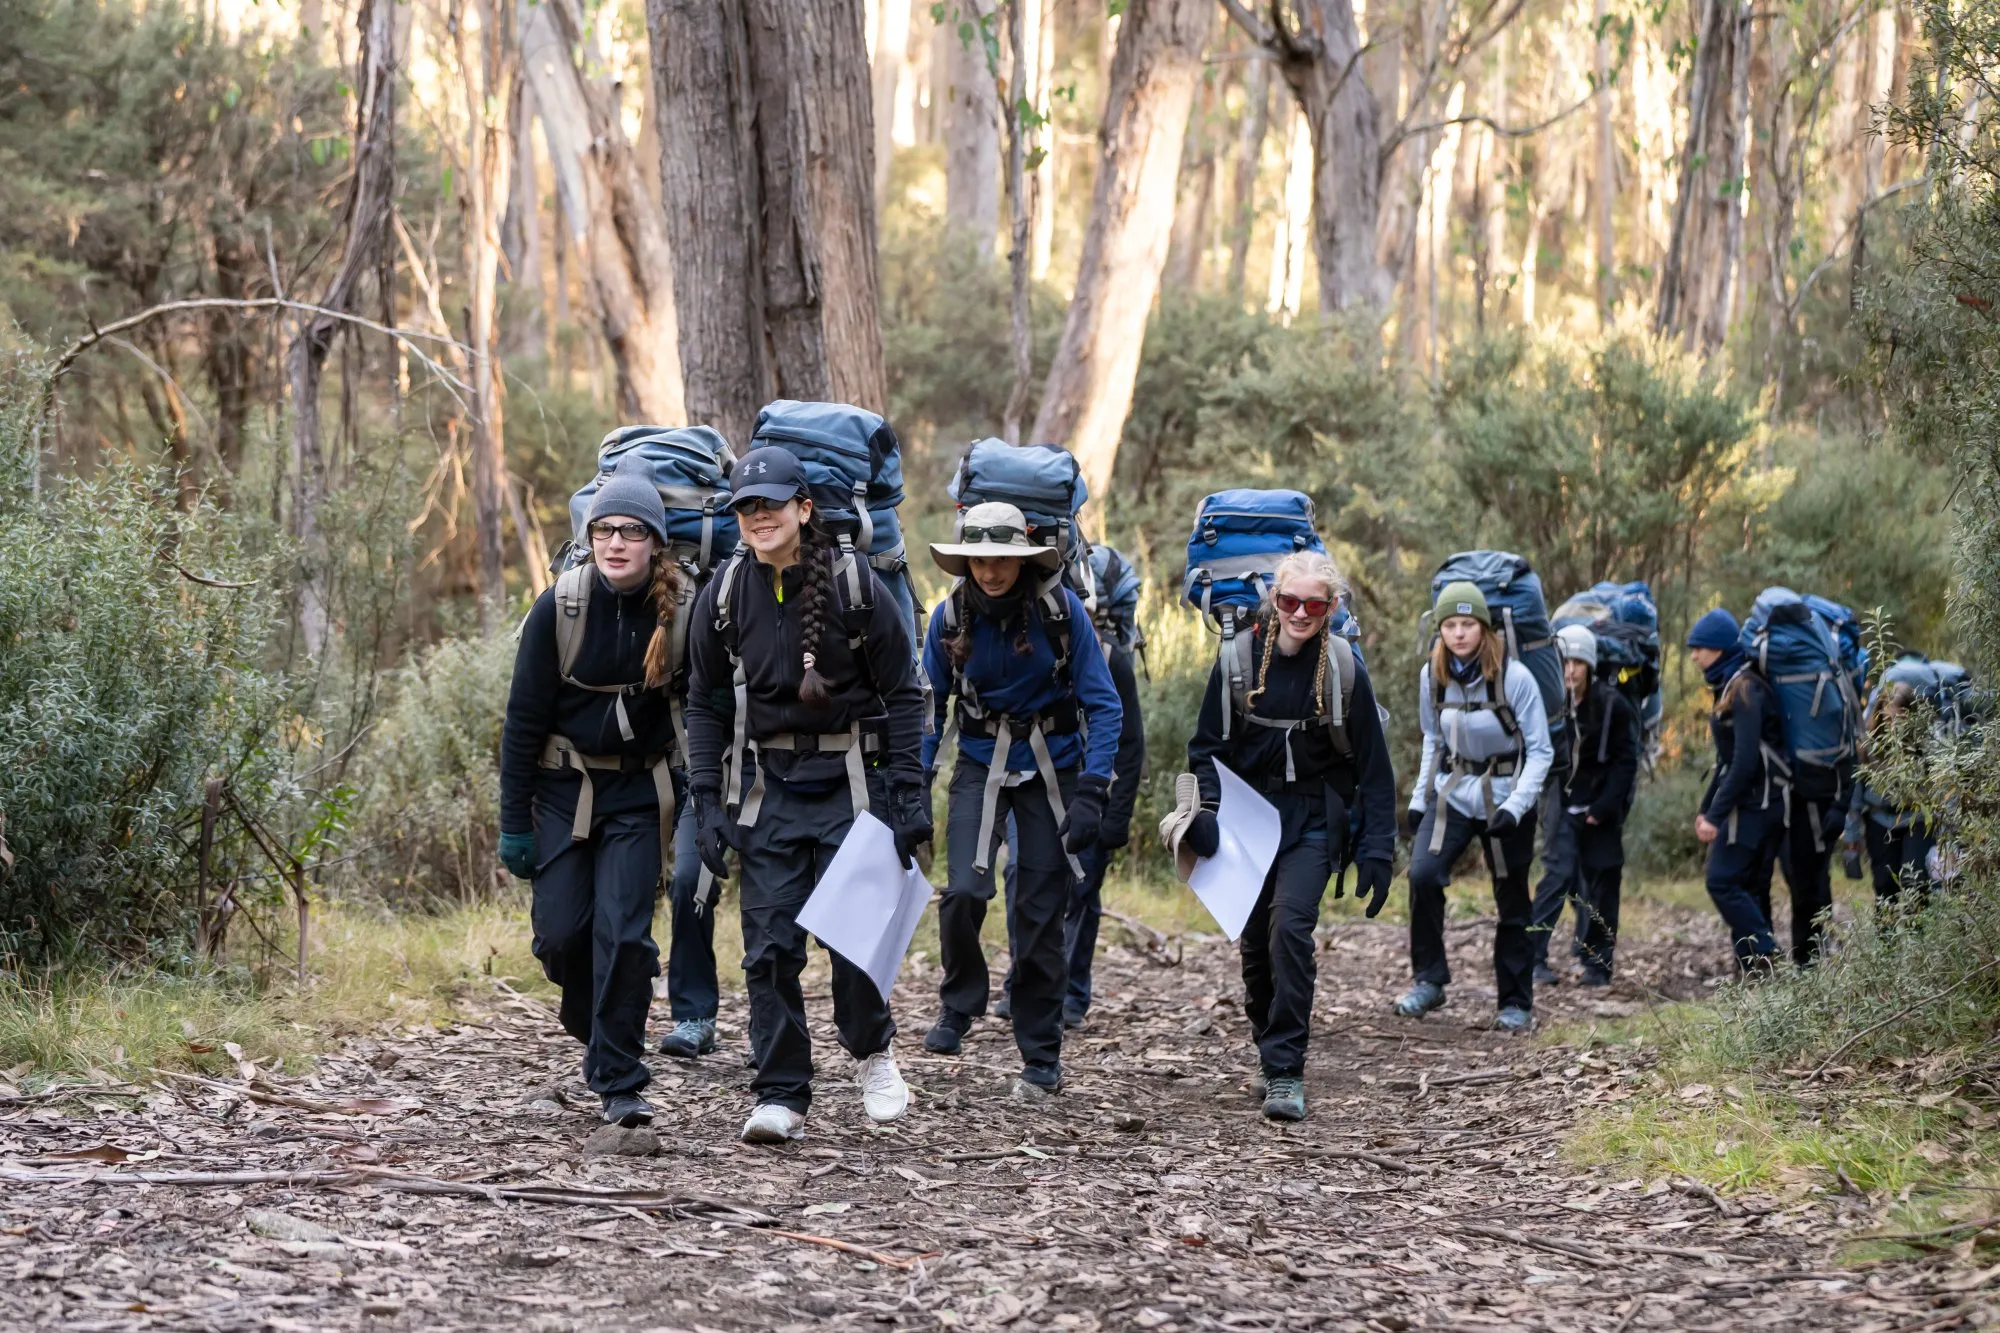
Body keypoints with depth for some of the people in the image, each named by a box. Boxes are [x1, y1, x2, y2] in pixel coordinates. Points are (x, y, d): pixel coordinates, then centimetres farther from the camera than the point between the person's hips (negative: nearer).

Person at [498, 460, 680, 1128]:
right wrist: (515, 822, -5)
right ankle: (590, 1020, 31)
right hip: (563, 788, 0)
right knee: (562, 930, -2)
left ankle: (619, 1080, -3)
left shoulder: (676, 615, -8)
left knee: (624, 932, -11)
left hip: (636, 791, 0)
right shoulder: (558, 608, -10)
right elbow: (523, 718, -5)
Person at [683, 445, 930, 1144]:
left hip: (848, 781, -2)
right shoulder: (725, 594, 2)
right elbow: (705, 704, 9)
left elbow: (902, 694, -1)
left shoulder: (854, 582, -5)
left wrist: (909, 793, -6)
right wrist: (706, 801, 1)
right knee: (770, 947, -3)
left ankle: (871, 1051, 20)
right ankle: (781, 1094, 3)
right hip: (766, 785, 2)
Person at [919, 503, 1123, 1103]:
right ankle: (960, 1004, 9)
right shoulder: (951, 616, -6)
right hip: (981, 764, 1)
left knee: (1040, 912, -1)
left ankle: (1041, 1060, 11)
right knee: (964, 890, -19)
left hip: (1051, 766, -1)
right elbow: (929, 708, 5)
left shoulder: (1062, 609, -12)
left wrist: (1091, 792, -17)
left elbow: (1103, 705, -9)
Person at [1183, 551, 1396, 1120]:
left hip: (1312, 820, -3)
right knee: (1254, 939, 9)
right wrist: (1204, 811, -11)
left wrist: (1376, 852, -6)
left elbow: (1373, 767, -2)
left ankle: (1286, 1072, -17)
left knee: (1290, 926, -20)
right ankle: (1269, 1047, 32)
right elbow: (1207, 744, 5)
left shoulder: (1344, 669, -8)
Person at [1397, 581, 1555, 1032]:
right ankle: (1427, 980, -11)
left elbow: (1540, 750, -12)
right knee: (1423, 874, -21)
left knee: (1512, 904, 6)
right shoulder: (1431, 677, -2)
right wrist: (1419, 799, 8)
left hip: (1505, 799, -3)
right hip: (1452, 793, 3)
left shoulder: (1514, 677, -16)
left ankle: (1516, 1004, 18)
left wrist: (1514, 807, -22)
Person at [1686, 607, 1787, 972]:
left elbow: (1745, 761, -22)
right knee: (1750, 890, 9)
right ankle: (1754, 969, 11)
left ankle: (1766, 956, -15)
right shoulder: (1728, 688, 15)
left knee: (1723, 881, -13)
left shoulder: (1745, 691, -15)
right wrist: (1706, 808, 20)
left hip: (1752, 805, -10)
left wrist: (1716, 815, -22)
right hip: (1757, 805, 10)